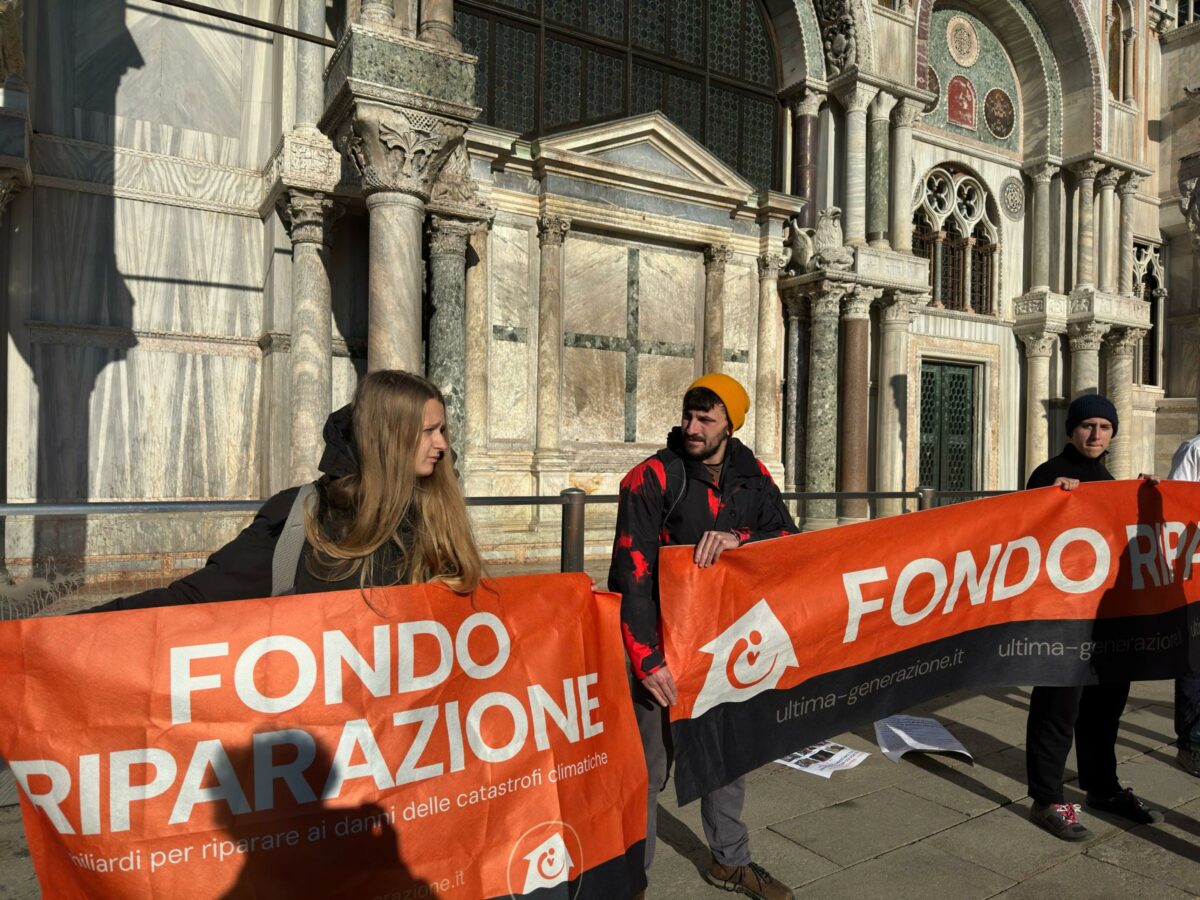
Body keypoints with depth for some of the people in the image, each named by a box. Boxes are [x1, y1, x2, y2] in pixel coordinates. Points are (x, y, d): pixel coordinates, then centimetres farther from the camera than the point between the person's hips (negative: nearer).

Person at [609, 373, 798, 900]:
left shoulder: (751, 475, 1)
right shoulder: (653, 477, -15)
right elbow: (632, 574, -18)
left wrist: (738, 539, -24)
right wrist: (646, 658, -21)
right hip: (663, 642, -5)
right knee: (649, 762, 4)